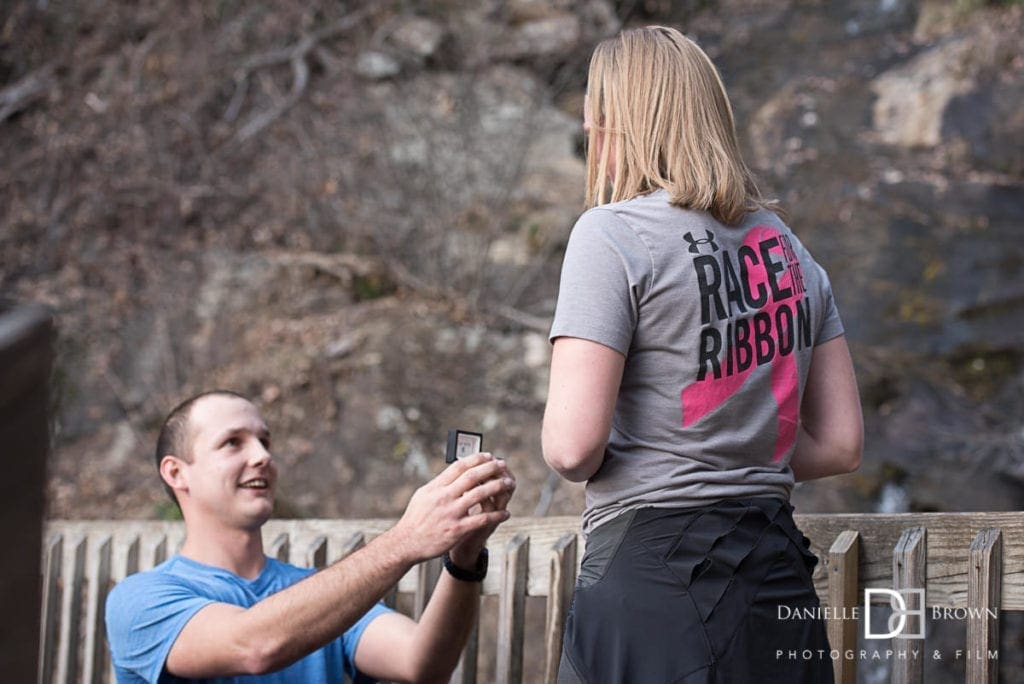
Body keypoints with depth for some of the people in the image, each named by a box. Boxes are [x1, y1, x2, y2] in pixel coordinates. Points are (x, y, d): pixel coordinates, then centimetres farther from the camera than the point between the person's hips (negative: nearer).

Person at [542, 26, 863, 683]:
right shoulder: (787, 244, 12)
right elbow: (841, 444, 12)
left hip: (653, 574, -6)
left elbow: (572, 446, -16)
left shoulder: (613, 233, -7)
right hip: (777, 573, 6)